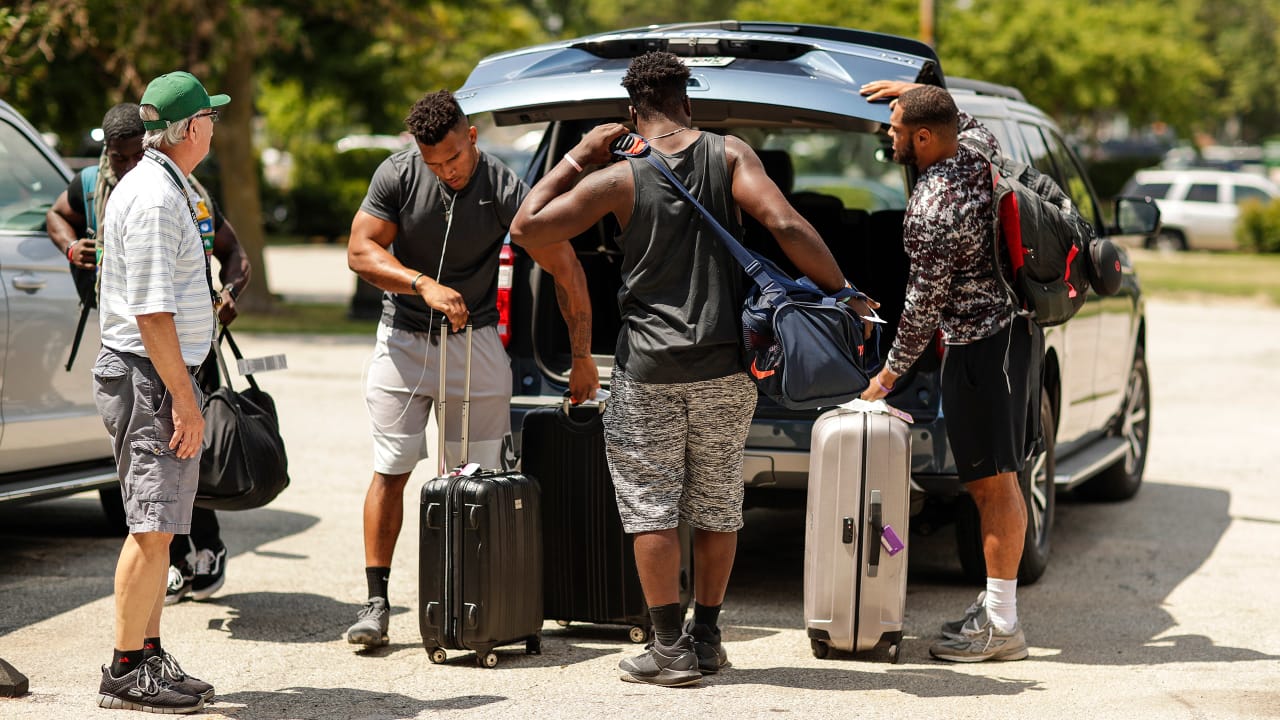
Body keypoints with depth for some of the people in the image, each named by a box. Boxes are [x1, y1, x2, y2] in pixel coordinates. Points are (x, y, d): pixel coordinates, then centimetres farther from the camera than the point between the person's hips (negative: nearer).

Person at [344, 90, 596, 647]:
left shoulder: (504, 189, -15)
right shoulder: (396, 176, -9)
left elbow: (567, 271, -11)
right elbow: (361, 250, -10)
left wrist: (582, 357, -9)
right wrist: (424, 284, -25)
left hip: (474, 342, -1)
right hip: (402, 341, 1)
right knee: (390, 471, -1)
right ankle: (376, 601, 3)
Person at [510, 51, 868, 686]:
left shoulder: (618, 178, -6)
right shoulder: (728, 155, -2)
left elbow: (527, 227, -3)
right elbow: (786, 225, -15)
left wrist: (576, 158, 4)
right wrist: (843, 295, -8)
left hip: (649, 371, -3)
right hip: (726, 369, 3)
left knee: (650, 506, 4)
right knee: (717, 504, 14)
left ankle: (670, 647, 3)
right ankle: (707, 637, 20)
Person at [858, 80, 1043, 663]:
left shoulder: (932, 212, -22)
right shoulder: (979, 148, 3)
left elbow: (924, 303, -15)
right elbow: (966, 119, 31)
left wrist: (890, 372, -4)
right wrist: (915, 91, 27)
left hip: (981, 346, -10)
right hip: (1015, 325, 10)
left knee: (992, 483, -7)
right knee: (994, 481, 14)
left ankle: (1001, 626, -5)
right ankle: (996, 603, 21)